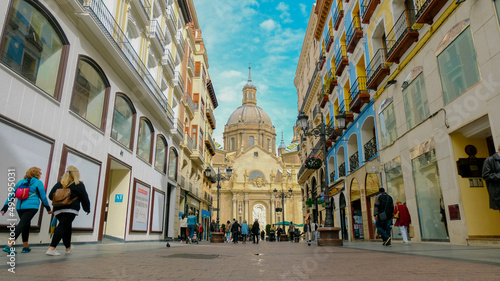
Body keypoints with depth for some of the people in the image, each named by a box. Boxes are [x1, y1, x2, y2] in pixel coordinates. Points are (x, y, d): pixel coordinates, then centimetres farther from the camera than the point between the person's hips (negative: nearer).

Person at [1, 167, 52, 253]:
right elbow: (43, 197, 3)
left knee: (26, 225, 16)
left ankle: (25, 247, 22)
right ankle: (9, 245, -24)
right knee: (21, 225, -10)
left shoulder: (20, 182, 16)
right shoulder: (38, 183, 1)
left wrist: (5, 207, 14)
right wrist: (48, 208, 12)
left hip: (20, 207, 6)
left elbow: (12, 195, 12)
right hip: (32, 207, -6)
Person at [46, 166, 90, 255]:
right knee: (62, 227, -9)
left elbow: (51, 196, 13)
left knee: (66, 228, 18)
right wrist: (87, 209, 13)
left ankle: (68, 248, 29)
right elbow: (84, 198, 2)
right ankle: (51, 248, -20)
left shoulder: (59, 184, 14)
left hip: (58, 209, 6)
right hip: (70, 210, -5)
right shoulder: (79, 184, 1)